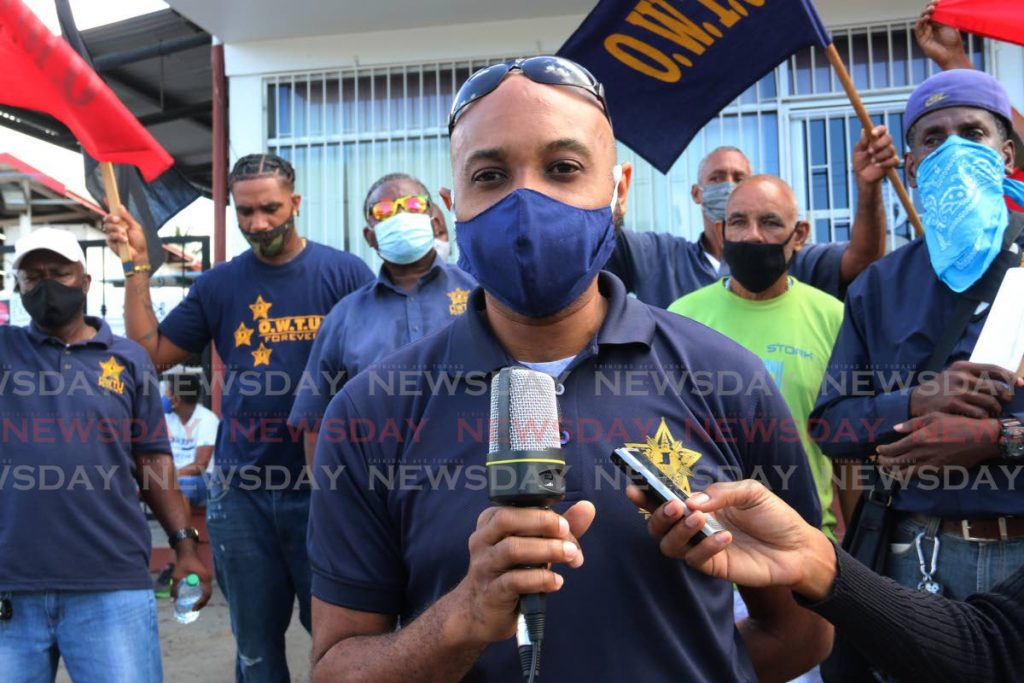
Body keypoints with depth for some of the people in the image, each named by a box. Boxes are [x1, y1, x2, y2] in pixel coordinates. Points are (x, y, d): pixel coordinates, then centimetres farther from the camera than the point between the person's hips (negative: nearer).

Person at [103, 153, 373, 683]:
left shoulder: (343, 273, -4)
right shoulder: (218, 285, 6)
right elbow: (150, 356, 7)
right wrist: (137, 267, 2)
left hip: (323, 486, -3)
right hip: (240, 490, 3)